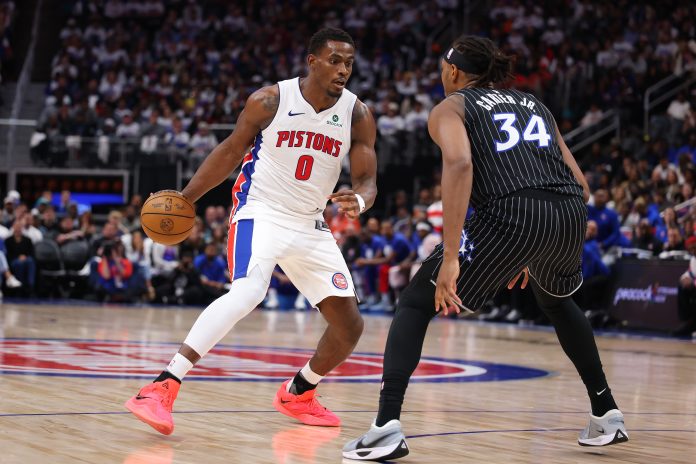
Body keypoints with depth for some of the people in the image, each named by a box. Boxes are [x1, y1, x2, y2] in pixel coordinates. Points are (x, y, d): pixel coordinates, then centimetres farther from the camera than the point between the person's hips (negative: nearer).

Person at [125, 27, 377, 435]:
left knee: (350, 326, 4)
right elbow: (230, 152, 2)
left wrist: (360, 201, -28)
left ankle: (298, 394, 31)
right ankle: (162, 387, -38)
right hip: (260, 213, -5)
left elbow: (367, 180, -3)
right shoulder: (270, 100, -10)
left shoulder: (358, 115, -3)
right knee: (249, 291, -34)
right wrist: (185, 199, -3)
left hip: (310, 226, 5)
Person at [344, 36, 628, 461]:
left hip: (510, 215, -5)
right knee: (556, 301, 37)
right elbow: (581, 186, 23)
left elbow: (459, 163, -9)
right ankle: (607, 414, 39)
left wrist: (451, 257, -14)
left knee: (415, 304, 10)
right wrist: (536, 254, 33)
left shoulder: (450, 108, 14)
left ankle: (388, 427, -4)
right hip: (570, 215, 5)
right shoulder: (533, 104, 30)